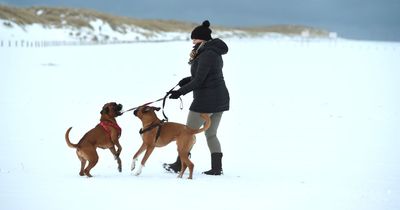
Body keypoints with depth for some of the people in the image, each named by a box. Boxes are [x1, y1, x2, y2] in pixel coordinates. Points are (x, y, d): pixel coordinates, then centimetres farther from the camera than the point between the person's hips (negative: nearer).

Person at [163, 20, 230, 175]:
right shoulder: (215, 53, 13)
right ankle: (217, 168, 9)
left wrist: (181, 92, -19)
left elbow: (199, 80, -22)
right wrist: (188, 80, 7)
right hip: (221, 98, 10)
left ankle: (179, 165, 13)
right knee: (211, 134, 14)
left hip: (206, 100, -10)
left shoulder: (207, 55, -19)